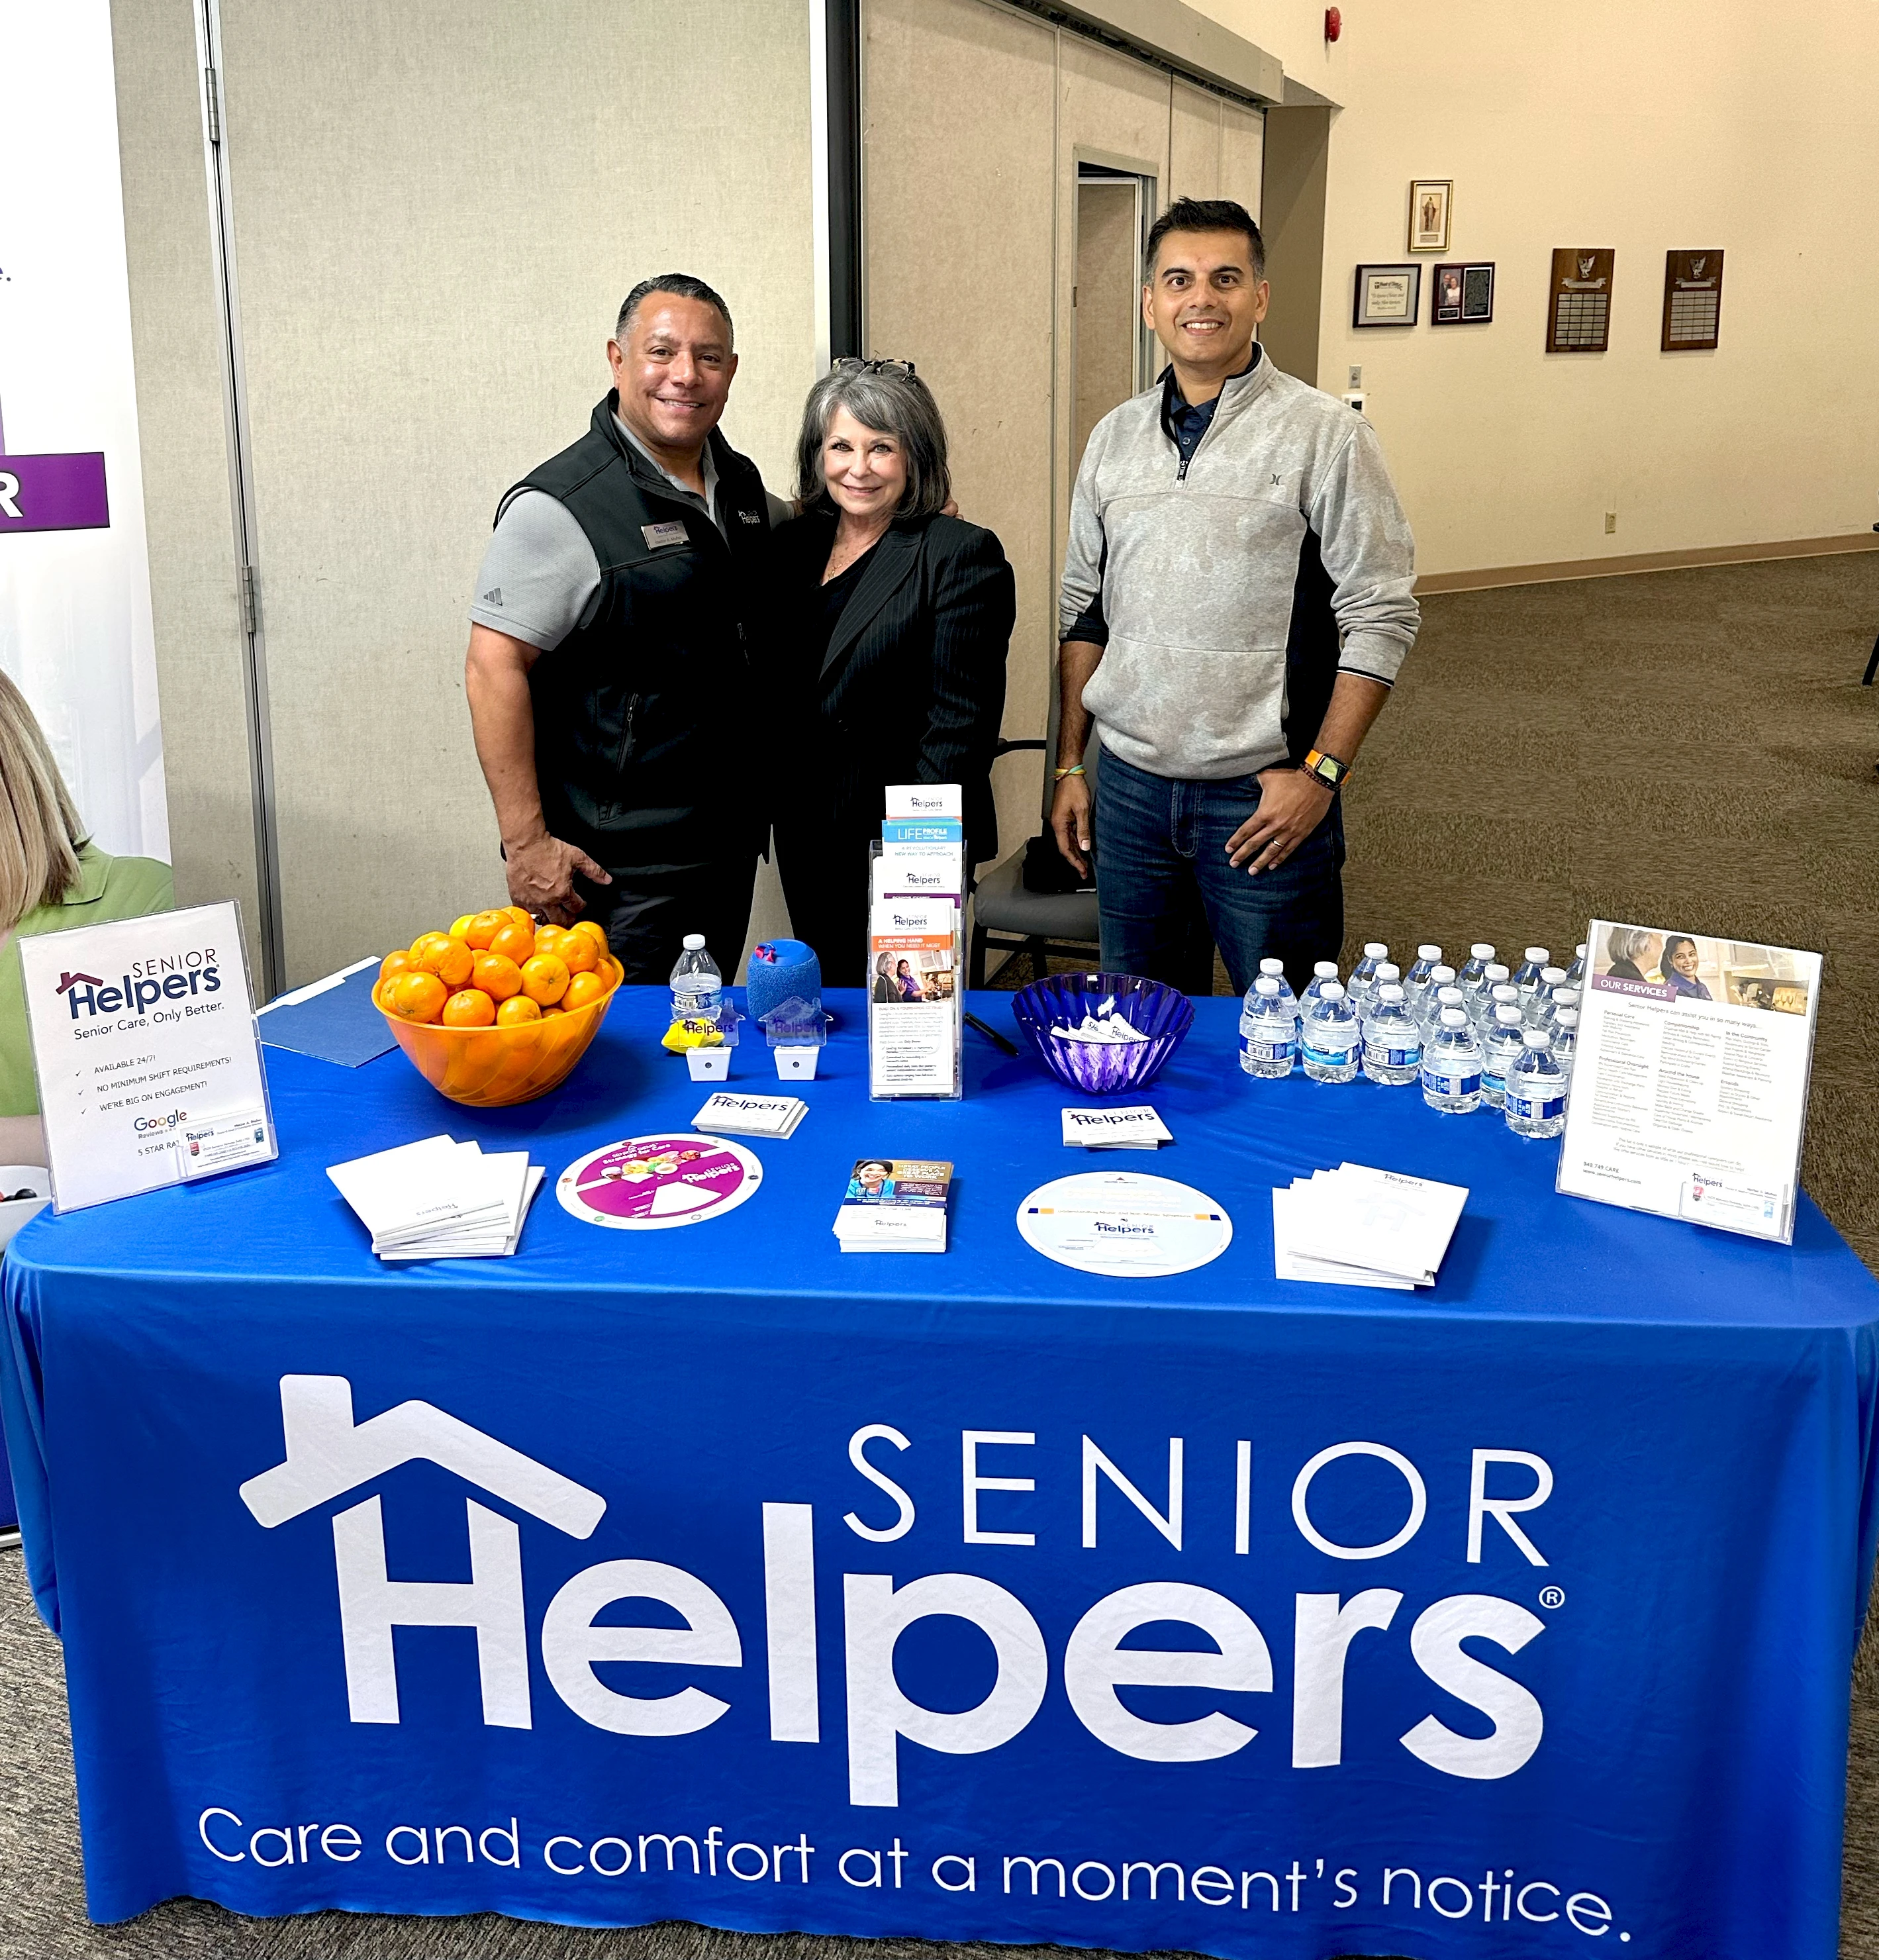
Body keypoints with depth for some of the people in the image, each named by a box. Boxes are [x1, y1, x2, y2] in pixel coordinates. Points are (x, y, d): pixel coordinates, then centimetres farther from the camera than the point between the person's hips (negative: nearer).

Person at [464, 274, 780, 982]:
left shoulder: (742, 484, 8)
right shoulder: (560, 507, -15)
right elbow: (493, 671, -18)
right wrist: (527, 843, -22)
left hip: (731, 843, 7)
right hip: (618, 867, -7)